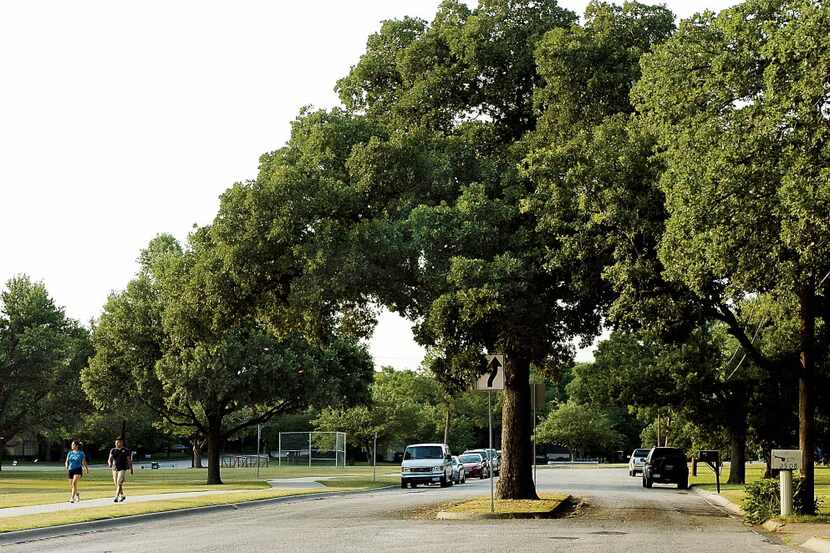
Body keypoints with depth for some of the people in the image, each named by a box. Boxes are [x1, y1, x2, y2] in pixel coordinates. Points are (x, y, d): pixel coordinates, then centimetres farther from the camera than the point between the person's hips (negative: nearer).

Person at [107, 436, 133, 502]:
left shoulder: (126, 451, -1)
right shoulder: (113, 450, 7)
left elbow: (129, 460, 4)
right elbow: (110, 458, -1)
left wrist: (130, 469, 6)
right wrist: (109, 463, -23)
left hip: (123, 469, -5)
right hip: (115, 469, 5)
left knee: (119, 483, -16)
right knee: (116, 484, 11)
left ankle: (116, 497, -17)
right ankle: (122, 495, 30)